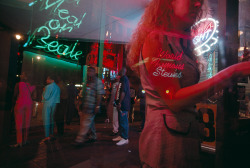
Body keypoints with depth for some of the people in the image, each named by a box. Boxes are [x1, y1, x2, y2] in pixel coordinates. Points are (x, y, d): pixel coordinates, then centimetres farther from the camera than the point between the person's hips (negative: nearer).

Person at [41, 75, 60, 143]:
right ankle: (52, 134, 20)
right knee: (51, 119, 14)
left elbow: (45, 97, -8)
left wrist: (43, 92, 9)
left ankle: (47, 136, -3)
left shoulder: (48, 86, -12)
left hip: (47, 104, -7)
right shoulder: (58, 87, 8)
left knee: (46, 120, -3)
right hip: (54, 104, 7)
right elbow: (58, 97, 11)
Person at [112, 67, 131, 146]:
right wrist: (118, 102, 23)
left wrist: (120, 103, -22)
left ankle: (125, 138, -1)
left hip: (123, 104, -11)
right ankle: (121, 136, 25)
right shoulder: (122, 79, 20)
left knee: (123, 121, -7)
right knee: (121, 120, 15)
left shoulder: (124, 79, -12)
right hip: (121, 104, 11)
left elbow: (123, 91, -21)